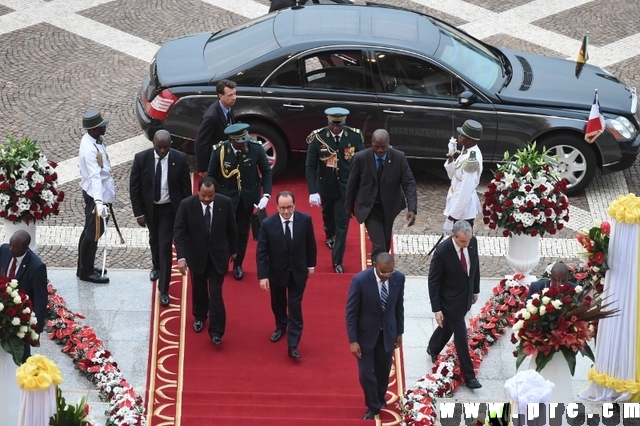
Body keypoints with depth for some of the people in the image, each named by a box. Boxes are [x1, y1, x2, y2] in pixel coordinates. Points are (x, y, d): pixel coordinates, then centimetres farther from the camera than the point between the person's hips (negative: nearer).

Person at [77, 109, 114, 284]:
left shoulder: (95, 140, 3)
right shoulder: (89, 149, -28)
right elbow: (95, 176, -38)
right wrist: (98, 201, -46)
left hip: (100, 192, 10)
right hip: (95, 194, -10)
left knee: (91, 230, 19)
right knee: (94, 232, 1)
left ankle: (85, 267, 32)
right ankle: (86, 272, 13)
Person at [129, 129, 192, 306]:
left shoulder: (180, 159, -17)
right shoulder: (141, 158, -17)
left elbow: (186, 188, -7)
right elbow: (134, 188, -8)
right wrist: (139, 213, -9)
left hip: (169, 209, -2)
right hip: (149, 207, 2)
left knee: (166, 247, -6)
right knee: (154, 240, 25)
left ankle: (163, 290, -1)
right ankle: (156, 266, 55)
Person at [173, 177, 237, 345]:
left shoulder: (225, 203, -15)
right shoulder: (186, 204, -18)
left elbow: (231, 228, -1)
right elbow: (179, 231, -17)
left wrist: (233, 250, 10)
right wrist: (181, 257, -26)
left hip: (218, 254, -1)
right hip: (196, 254, 1)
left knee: (216, 292, -3)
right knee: (199, 289, 19)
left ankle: (216, 330, 2)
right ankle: (200, 317, 44)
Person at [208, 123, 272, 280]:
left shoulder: (256, 148, -17)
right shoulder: (220, 150, -19)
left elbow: (266, 171, -6)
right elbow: (211, 176, -7)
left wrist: (266, 195, -15)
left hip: (248, 196, 1)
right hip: (226, 195, -1)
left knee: (243, 231, 11)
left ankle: (238, 265, 28)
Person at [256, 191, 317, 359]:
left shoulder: (305, 220, -17)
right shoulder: (268, 224, -20)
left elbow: (310, 244, -1)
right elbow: (261, 252, -14)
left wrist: (311, 265, 7)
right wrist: (263, 276, -15)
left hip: (298, 271, -1)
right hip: (276, 271, 1)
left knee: (295, 307, 0)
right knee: (278, 303, 21)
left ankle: (293, 345, 4)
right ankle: (281, 326, 50)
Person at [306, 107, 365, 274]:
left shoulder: (355, 136, -17)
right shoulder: (318, 137, -20)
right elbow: (310, 166, -16)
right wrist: (313, 191, -23)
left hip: (346, 187, -1)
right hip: (325, 185, 1)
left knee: (342, 223, -1)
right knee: (328, 214, 27)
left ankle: (337, 261, 9)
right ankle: (330, 235, 59)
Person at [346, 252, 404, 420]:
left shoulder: (399, 278, -14)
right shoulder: (360, 280, -26)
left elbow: (399, 306, 1)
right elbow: (351, 312, -17)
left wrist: (400, 331, 8)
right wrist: (353, 340, -17)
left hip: (388, 332, 3)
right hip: (366, 332, -3)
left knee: (383, 370, 17)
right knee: (366, 372, 4)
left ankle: (380, 398, 44)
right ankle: (373, 406, 26)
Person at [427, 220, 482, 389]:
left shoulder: (472, 242, -13)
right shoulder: (442, 252, -30)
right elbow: (433, 281, -20)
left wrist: (475, 290, 15)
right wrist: (437, 309, -18)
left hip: (466, 296, 6)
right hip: (450, 299, -6)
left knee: (449, 325, 26)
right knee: (461, 336, 1)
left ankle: (433, 348, 53)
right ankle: (469, 376, 12)